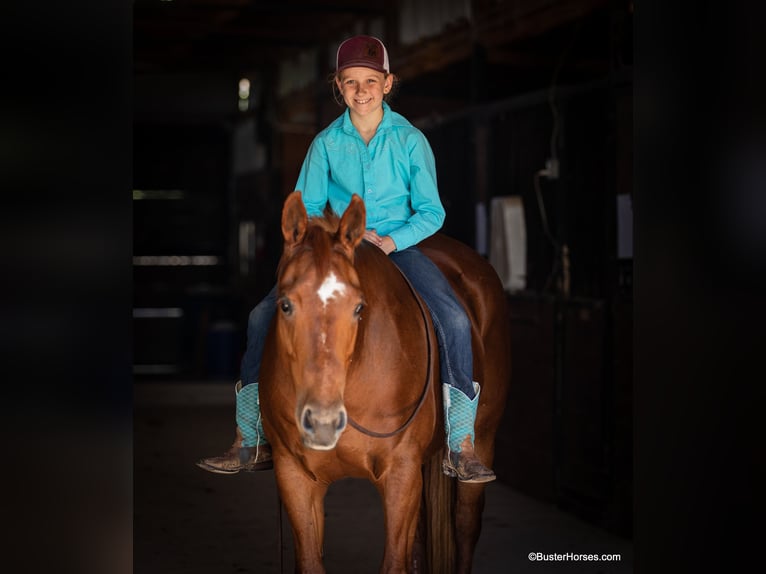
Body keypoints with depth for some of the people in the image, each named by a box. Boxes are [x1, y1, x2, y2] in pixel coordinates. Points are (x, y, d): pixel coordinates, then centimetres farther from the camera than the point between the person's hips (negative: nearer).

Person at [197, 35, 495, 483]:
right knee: (264, 316, -12)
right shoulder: (327, 142, 2)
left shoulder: (410, 139, -3)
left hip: (398, 246, -2)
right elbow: (305, 208, 8)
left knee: (454, 319, -26)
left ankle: (461, 448, -17)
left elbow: (432, 212, -3)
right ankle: (250, 443, -3)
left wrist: (388, 241, -18)